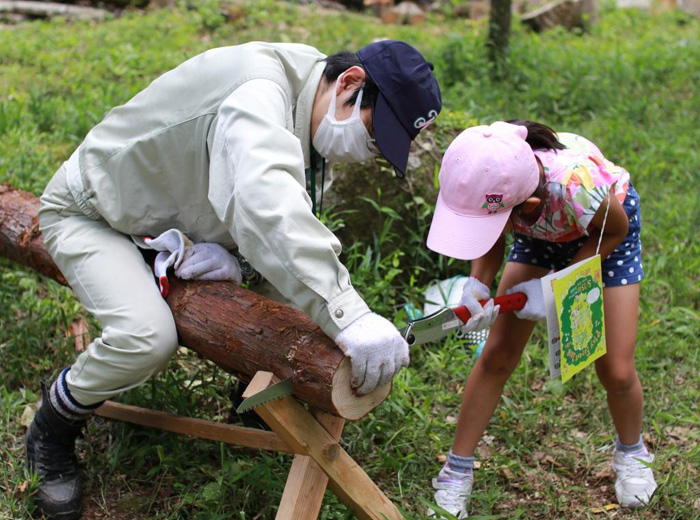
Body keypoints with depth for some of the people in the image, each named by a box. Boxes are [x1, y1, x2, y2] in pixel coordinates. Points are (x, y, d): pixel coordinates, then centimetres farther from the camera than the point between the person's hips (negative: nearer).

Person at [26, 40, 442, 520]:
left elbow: (291, 219, 2)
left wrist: (232, 254, -21)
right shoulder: (257, 89, -36)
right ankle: (52, 430, 0)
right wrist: (348, 316, -60)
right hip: (93, 214, -8)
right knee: (147, 337, -29)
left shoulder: (310, 120, -5)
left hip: (180, 223, 8)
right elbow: (265, 204, -53)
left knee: (290, 282, -3)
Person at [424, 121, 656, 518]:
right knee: (497, 356, -2)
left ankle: (631, 452, 32)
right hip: (541, 230, 3)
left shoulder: (577, 186, -46)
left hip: (605, 231, -3)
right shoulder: (480, 179, -35)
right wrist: (478, 284, -31)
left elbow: (615, 230, -21)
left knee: (616, 371, -1)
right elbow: (493, 239, -12)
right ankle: (456, 476, 12)